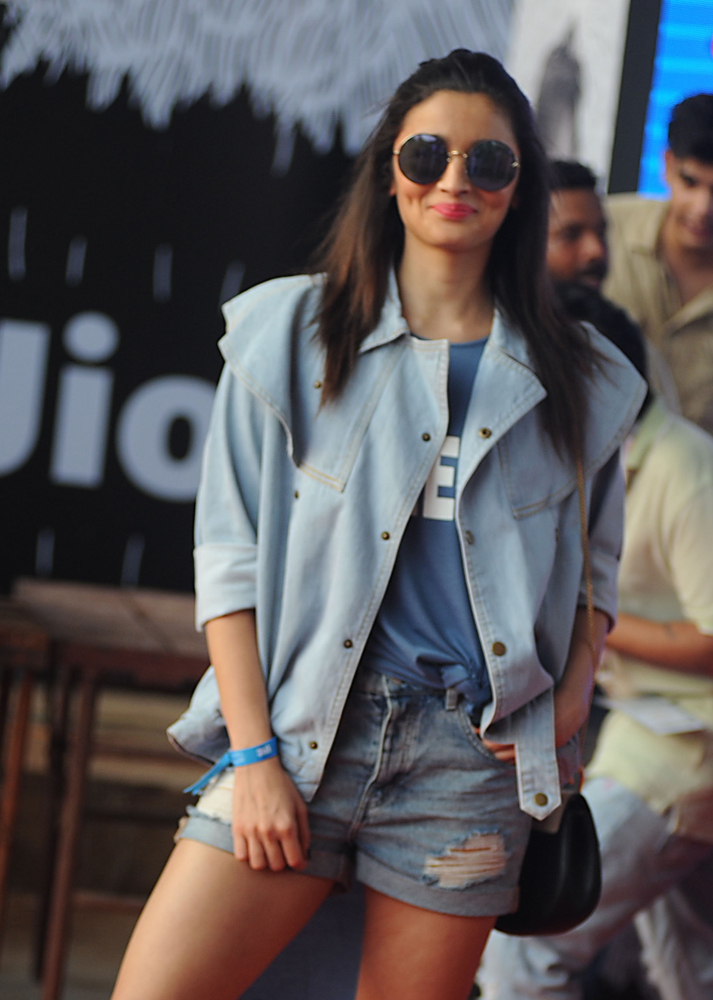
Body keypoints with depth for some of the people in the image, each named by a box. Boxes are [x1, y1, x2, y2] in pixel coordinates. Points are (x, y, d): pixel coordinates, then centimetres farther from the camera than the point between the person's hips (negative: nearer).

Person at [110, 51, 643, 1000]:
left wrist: (574, 694, 4)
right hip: (298, 731, -1)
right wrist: (252, 756, -7)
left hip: (469, 758, 1)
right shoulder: (290, 332, 5)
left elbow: (595, 560, 23)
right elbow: (229, 553, 1)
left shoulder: (578, 379, 10)